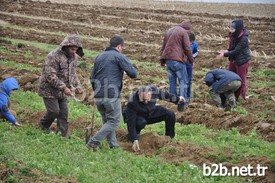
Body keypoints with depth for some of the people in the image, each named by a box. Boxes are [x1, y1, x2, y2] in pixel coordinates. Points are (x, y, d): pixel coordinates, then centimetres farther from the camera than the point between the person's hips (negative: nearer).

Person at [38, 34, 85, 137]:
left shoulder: (73, 57, 3)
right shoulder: (54, 56, -23)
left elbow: (73, 74, 15)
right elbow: (50, 76, -26)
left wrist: (77, 85, -3)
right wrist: (64, 87, -29)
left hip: (62, 91, 7)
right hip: (49, 89, -7)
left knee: (64, 113, 4)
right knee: (54, 111, -7)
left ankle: (62, 135, 12)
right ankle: (44, 125, 22)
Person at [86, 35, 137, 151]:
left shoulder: (99, 57, 16)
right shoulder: (119, 56, -5)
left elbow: (92, 77, 19)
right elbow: (133, 73, -10)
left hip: (98, 96, 7)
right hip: (111, 96, -7)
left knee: (107, 120, 18)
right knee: (113, 121, 1)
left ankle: (113, 145, 17)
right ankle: (94, 142, -7)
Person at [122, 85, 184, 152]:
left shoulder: (154, 91, -27)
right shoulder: (132, 102, -39)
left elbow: (164, 95, -3)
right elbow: (131, 124, -36)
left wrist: (177, 99, 13)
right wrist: (134, 141, -40)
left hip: (151, 112, 5)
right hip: (137, 116, -5)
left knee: (170, 114, -10)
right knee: (140, 123, -39)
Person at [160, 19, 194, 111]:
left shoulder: (169, 31, 19)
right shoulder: (184, 32, -4)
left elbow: (163, 46, 22)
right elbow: (187, 48, -8)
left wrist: (162, 60, 26)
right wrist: (191, 60, 3)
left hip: (168, 59, 7)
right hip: (178, 60, -7)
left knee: (172, 81, 13)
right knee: (183, 81, -1)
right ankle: (182, 102, -7)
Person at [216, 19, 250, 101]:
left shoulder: (243, 39, -27)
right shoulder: (234, 36, -3)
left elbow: (236, 51, -27)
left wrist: (225, 55, -22)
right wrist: (226, 51, -10)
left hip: (242, 61, -8)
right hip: (234, 60, 8)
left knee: (241, 79, 7)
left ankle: (243, 95, 23)